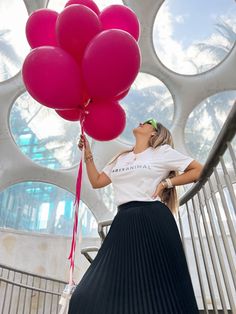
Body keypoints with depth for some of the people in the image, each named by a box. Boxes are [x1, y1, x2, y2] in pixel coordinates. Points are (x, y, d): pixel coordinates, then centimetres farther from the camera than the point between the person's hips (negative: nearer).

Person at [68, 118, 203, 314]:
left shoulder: (162, 152, 6)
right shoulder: (121, 158, 22)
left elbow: (198, 170, 4)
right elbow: (96, 181, 21)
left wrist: (166, 183, -3)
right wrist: (87, 153, 18)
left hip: (153, 219, -4)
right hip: (124, 221, 5)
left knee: (159, 286, -1)